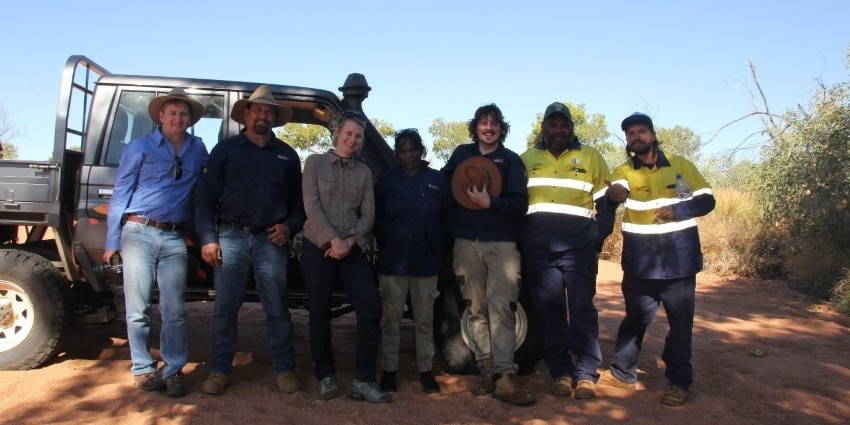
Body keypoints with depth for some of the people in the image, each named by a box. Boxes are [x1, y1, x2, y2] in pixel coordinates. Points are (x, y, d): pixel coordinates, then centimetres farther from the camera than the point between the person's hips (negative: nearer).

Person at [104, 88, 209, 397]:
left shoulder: (198, 150, 11)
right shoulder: (140, 147, 5)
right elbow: (120, 194, 4)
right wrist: (112, 242, 0)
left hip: (174, 238, 2)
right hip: (139, 233, -2)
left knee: (175, 311, 1)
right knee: (139, 309, 2)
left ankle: (173, 371, 10)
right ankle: (143, 369, 15)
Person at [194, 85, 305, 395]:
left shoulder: (287, 155, 15)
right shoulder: (225, 149, 9)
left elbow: (298, 201, 17)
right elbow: (205, 198, 5)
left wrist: (289, 227, -1)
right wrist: (208, 238, -5)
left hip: (271, 241, 1)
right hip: (231, 238, -1)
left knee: (277, 309, 2)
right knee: (225, 308, 3)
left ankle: (284, 370, 12)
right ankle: (220, 371, 14)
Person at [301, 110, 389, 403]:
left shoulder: (364, 172, 13)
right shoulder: (315, 163, 3)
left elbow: (368, 215, 6)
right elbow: (312, 206, -7)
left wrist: (350, 240, -11)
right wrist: (333, 240, -15)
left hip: (352, 249, 3)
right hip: (318, 247, -2)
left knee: (371, 310, -8)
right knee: (320, 313, 3)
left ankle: (363, 381, 1)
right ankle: (325, 377, 19)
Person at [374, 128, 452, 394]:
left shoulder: (437, 180, 7)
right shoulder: (387, 180, 7)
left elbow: (447, 218, 7)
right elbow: (376, 218, 9)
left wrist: (440, 249, 1)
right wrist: (385, 245, 2)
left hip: (426, 261, 0)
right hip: (393, 261, 0)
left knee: (425, 319, 7)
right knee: (391, 318, 4)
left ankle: (425, 370, 17)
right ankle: (389, 370, 14)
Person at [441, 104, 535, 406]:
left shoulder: (511, 160, 6)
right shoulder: (462, 153, 13)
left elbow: (520, 204, -2)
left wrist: (489, 203, -18)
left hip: (502, 243, -2)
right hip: (467, 242, 2)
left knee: (501, 308, -11)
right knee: (476, 308, 4)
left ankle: (505, 377, -12)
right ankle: (487, 371, 11)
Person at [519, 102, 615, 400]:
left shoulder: (591, 158, 9)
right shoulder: (527, 159, 13)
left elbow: (605, 201, 9)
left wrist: (599, 238, -1)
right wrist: (520, 239, 4)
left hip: (578, 242, -1)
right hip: (537, 243, 2)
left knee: (581, 306, -2)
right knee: (548, 308, 4)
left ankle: (586, 373, 7)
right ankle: (561, 372, 13)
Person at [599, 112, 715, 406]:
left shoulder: (680, 165, 2)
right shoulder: (624, 171, 1)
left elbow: (707, 200, 2)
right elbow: (616, 191, -22)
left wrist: (677, 210, -16)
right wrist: (615, 192, -47)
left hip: (679, 256, 0)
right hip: (640, 259, 0)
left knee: (680, 321, 6)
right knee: (635, 317, 10)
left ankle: (679, 382, 19)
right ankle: (622, 372, 24)